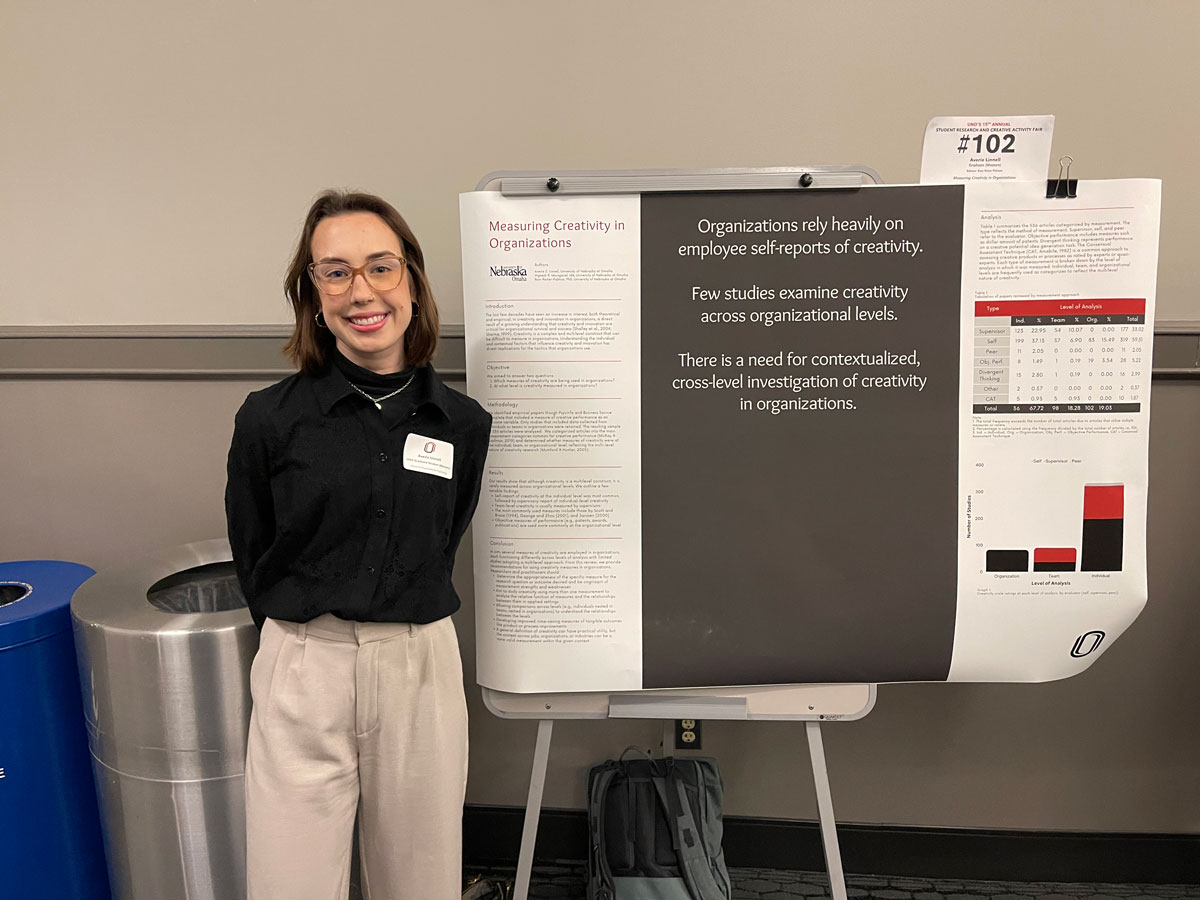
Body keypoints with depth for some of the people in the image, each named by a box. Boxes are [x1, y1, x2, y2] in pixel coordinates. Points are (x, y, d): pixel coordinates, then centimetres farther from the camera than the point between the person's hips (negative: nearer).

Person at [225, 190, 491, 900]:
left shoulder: (463, 423, -1)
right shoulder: (271, 419, -7)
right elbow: (254, 560, 5)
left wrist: (401, 619, 11)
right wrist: (312, 626, 9)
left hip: (422, 666, 2)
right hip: (304, 670, -1)